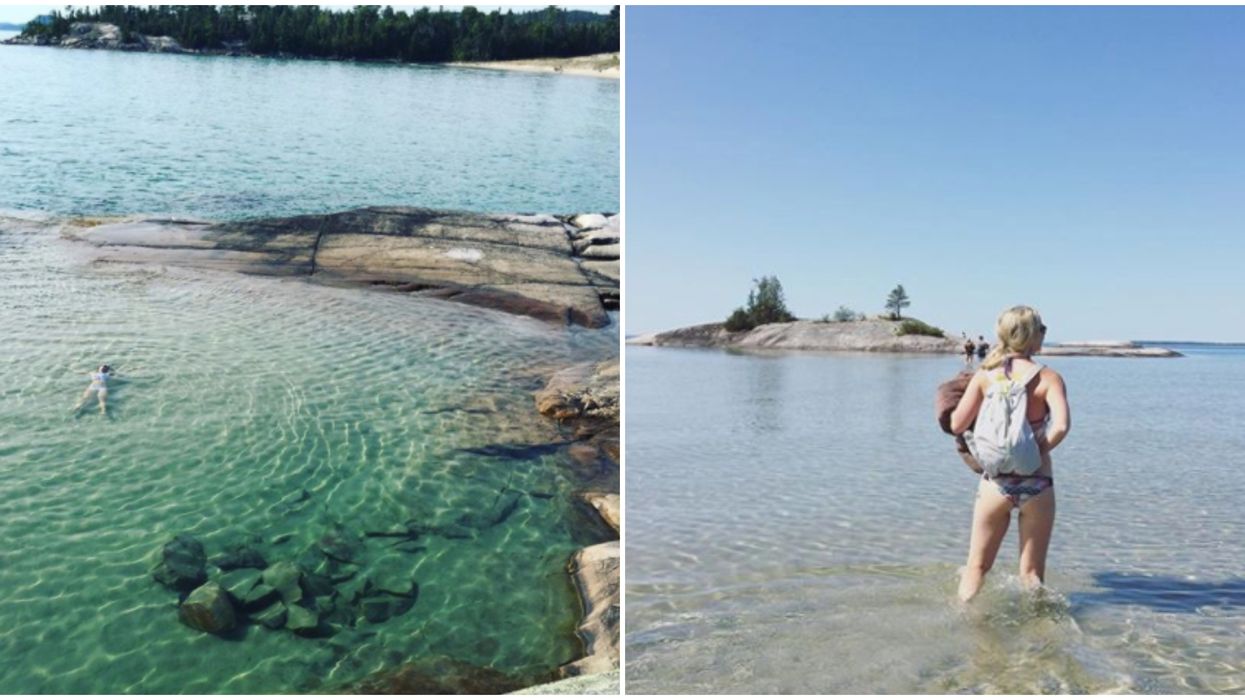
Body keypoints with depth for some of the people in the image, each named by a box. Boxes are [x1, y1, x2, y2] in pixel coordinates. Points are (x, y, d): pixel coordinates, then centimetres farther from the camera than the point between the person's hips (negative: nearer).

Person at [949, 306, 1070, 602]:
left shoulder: (985, 375, -1)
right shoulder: (1048, 378, -7)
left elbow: (957, 425, -2)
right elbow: (1061, 426, -23)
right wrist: (1039, 451, -6)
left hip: (995, 481, 1)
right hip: (1036, 483, -1)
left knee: (977, 566, 15)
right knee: (1031, 573, 12)